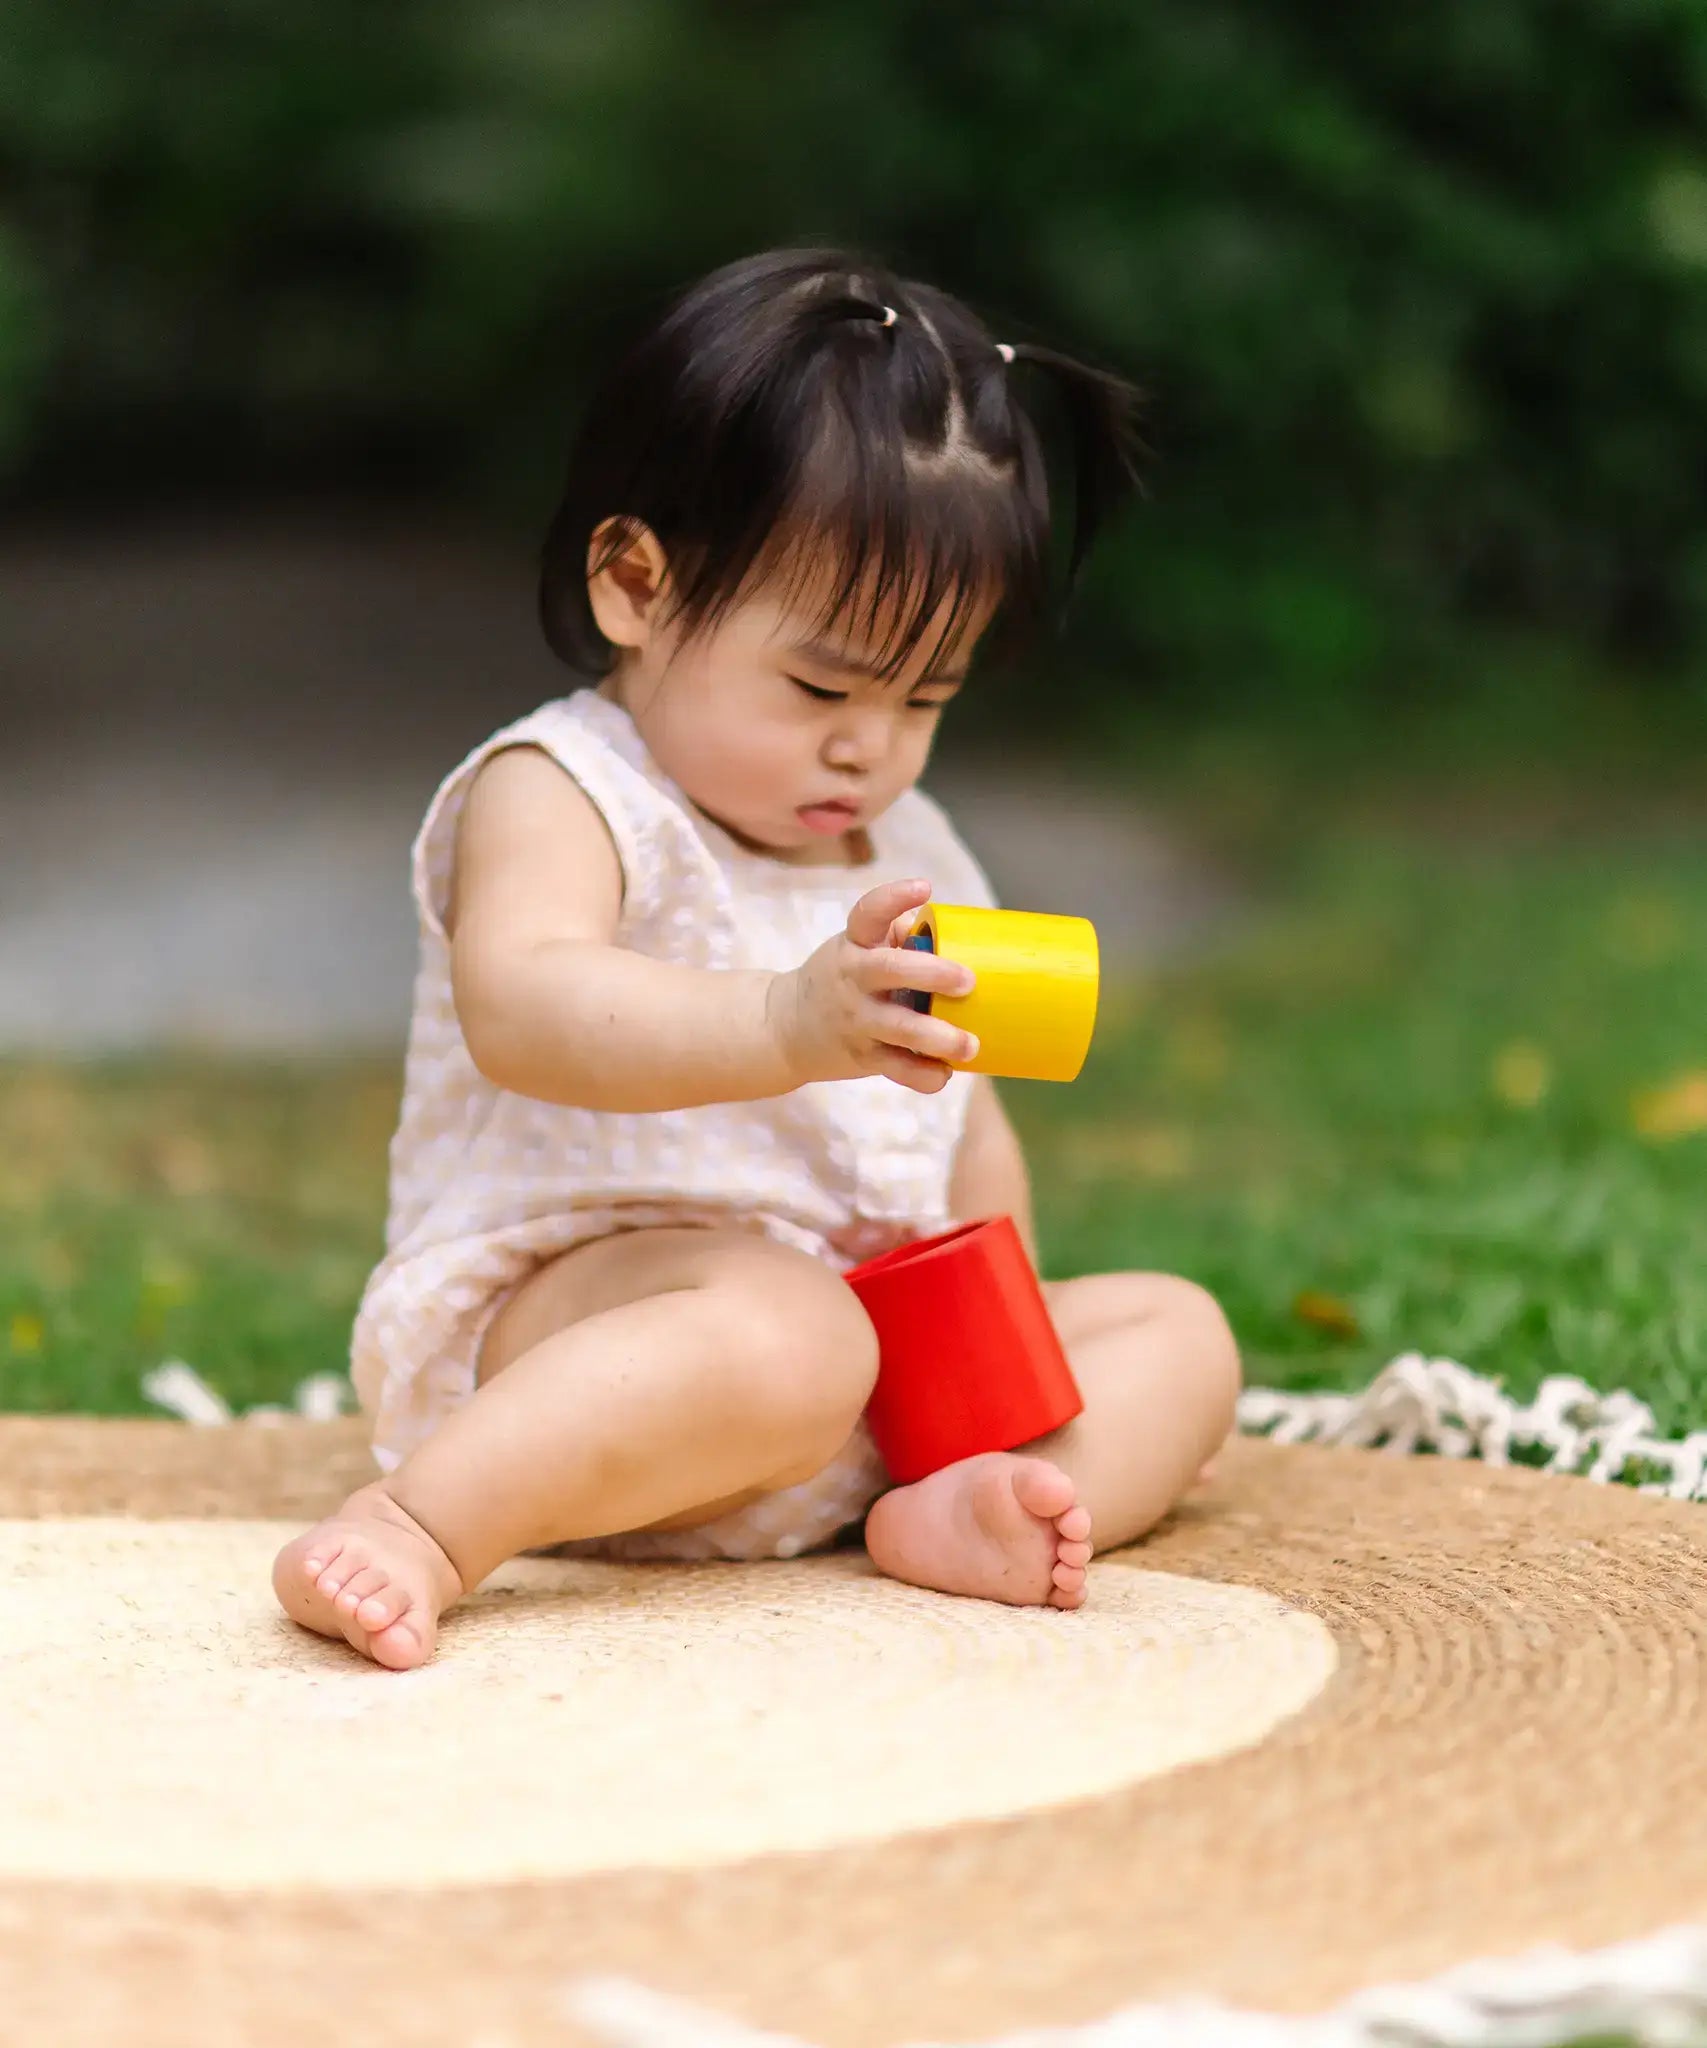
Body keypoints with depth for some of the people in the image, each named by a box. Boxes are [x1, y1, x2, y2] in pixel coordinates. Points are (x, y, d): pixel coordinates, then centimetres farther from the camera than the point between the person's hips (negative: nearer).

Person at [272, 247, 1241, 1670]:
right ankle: (424, 1527, -38)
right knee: (780, 1330, -39)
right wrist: (785, 1028, -46)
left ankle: (961, 1515, -25)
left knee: (1176, 1329, 3)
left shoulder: (907, 852, 18)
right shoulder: (561, 795, -9)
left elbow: (966, 1131, 27)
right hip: (551, 1317, -9)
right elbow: (520, 1008, -31)